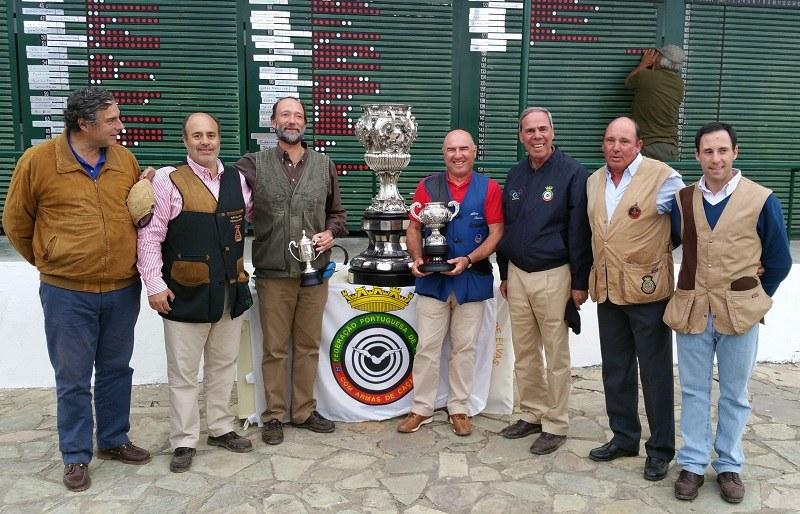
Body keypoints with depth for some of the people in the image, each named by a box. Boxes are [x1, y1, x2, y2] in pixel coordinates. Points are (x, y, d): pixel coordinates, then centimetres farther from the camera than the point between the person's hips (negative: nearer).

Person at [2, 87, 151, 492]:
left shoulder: (125, 160, 2)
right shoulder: (37, 161, -8)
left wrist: (127, 261, 10)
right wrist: (48, 262, 10)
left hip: (123, 290, 3)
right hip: (67, 293, -3)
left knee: (116, 370, 16)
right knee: (73, 380, 7)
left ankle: (114, 440, 33)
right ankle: (76, 456, 23)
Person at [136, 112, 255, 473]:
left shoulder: (237, 179, 7)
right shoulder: (168, 180, -7)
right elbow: (150, 236, -9)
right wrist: (154, 284, -12)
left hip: (231, 291, 5)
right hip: (186, 293, -5)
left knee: (223, 365, 16)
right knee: (184, 372, 6)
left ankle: (221, 429, 32)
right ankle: (183, 442, 20)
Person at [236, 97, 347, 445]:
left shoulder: (324, 166, 8)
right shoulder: (255, 164, 1)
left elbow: (337, 213, 15)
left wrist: (331, 233, -4)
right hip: (273, 273, -2)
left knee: (308, 346, 12)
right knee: (274, 348, 7)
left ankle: (304, 411, 26)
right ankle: (274, 416, 20)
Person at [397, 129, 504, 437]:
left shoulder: (488, 188, 0)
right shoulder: (428, 186, 4)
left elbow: (496, 233, -4)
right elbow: (414, 229, 6)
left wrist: (468, 260, -17)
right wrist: (417, 258, -12)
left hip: (472, 281, 0)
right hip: (432, 280, 1)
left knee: (464, 348, 10)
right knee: (427, 347, 4)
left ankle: (459, 409, 23)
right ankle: (421, 408, 16)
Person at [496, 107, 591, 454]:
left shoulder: (572, 173, -8)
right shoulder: (515, 175, 10)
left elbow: (579, 231, -10)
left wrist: (580, 282, -11)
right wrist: (505, 274, 16)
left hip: (553, 276, -6)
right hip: (517, 275, 6)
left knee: (556, 356, 4)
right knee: (524, 353, 13)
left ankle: (556, 425, 16)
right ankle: (531, 414, 28)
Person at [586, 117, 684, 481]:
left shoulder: (663, 177, -10)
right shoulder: (593, 181, 9)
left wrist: (655, 247, -5)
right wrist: (590, 277, 15)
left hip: (647, 289, -6)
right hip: (607, 289, 6)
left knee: (655, 372, 5)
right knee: (615, 370, 15)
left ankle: (661, 448, 20)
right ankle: (623, 437, 31)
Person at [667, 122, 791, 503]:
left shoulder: (762, 200, -5)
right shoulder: (681, 200, 1)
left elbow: (778, 261, 4)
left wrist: (753, 299, 8)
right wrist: (696, 298, 6)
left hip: (739, 312, -1)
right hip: (691, 310, 2)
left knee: (734, 393, 11)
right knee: (693, 391, 10)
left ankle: (729, 466, 26)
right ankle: (692, 464, 22)